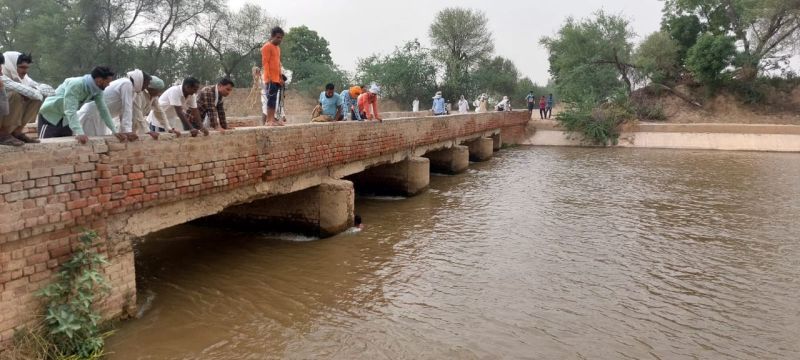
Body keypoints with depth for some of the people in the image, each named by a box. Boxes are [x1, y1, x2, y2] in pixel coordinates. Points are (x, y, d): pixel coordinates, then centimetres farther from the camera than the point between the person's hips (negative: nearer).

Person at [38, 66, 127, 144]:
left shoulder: (97, 90, -12)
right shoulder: (75, 85, -35)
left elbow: (103, 110, -7)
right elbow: (70, 111, -41)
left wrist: (115, 131, -13)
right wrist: (79, 133, -53)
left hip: (66, 119, 7)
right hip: (50, 115, -7)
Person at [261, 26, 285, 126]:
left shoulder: (277, 47, 20)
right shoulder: (267, 46, -7)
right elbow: (265, 63, -13)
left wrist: (281, 77, 20)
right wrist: (269, 77, -21)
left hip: (277, 79, 9)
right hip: (270, 79, -9)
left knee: (274, 99, 7)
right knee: (271, 98, -11)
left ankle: (272, 119, 10)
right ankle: (269, 120, -10)